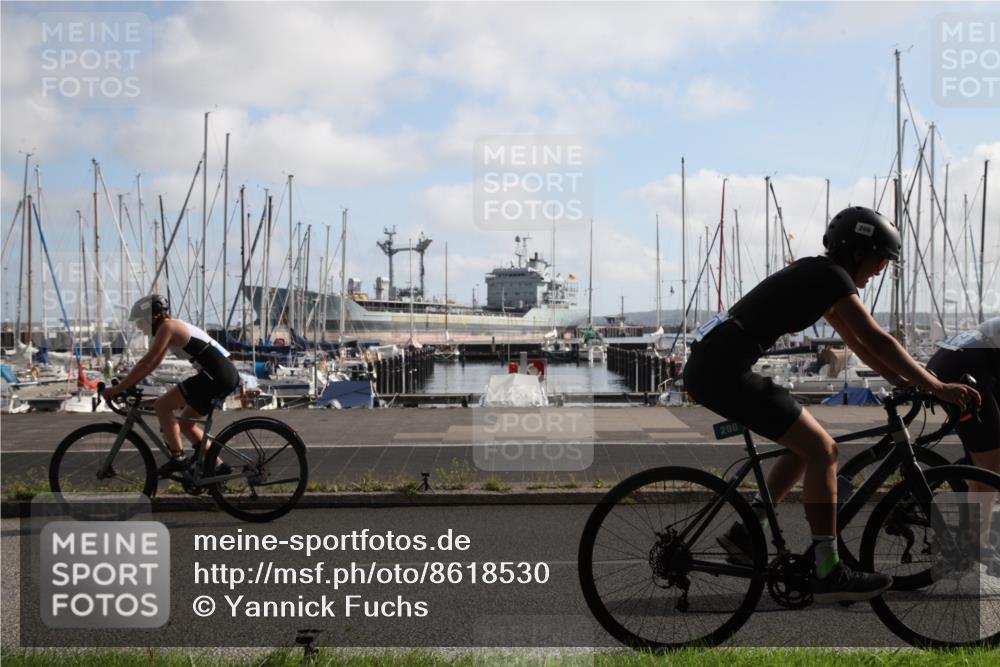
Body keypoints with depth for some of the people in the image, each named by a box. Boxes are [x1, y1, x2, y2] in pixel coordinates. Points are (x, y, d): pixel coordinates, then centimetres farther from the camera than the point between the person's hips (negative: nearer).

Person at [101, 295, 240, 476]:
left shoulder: (167, 327, -7)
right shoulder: (174, 327, 21)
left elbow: (146, 363, -12)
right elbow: (153, 364, 26)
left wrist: (117, 389, -8)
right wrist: (127, 384, 22)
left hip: (216, 375, -10)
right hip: (226, 375, 10)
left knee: (162, 406, -6)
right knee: (185, 423, 18)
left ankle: (178, 459, -3)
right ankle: (218, 466, 17)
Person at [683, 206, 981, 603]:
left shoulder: (816, 275, 21)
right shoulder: (832, 276, -7)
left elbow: (858, 343, 25)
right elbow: (879, 342, -12)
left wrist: (906, 384, 21)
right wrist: (937, 387, -8)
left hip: (709, 367, 10)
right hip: (724, 370, -10)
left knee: (807, 446, 17)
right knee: (822, 450, -6)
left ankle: (744, 534, 18)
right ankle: (829, 574, -4)